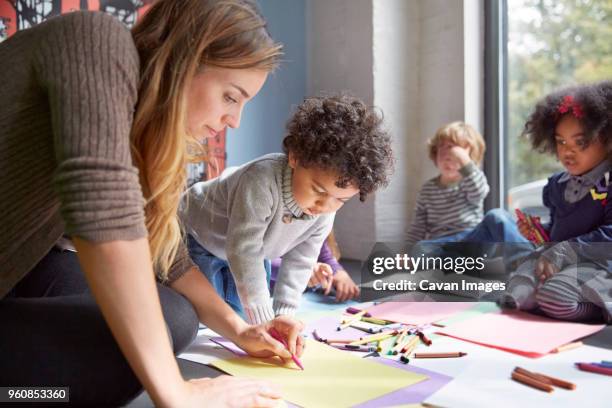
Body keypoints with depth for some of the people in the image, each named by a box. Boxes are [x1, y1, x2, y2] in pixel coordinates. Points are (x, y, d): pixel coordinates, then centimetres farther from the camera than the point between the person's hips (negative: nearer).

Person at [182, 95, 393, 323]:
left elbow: (298, 264, -14)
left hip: (246, 249, 5)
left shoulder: (324, 215, -22)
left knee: (239, 314, 9)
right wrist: (263, 320, -43)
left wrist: (283, 314, -23)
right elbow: (244, 252, -44)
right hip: (197, 235, -5)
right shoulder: (262, 181, -44)